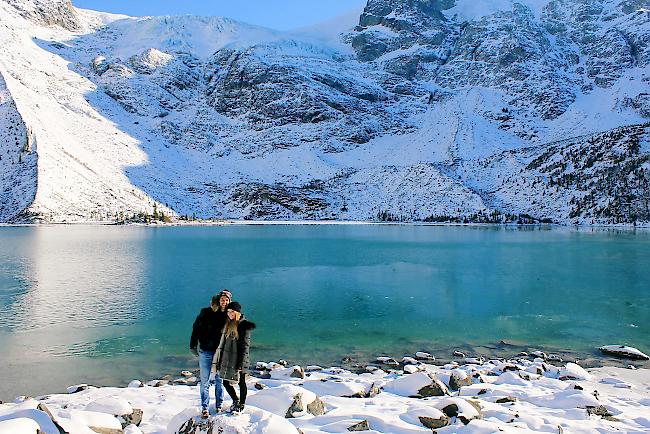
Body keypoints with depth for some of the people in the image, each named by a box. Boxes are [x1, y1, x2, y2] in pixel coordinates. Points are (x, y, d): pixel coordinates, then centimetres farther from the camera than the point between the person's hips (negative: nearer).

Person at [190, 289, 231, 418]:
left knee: (220, 380, 11)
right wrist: (193, 346, -3)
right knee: (204, 381, 5)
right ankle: (204, 408, 16)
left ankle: (219, 405, 26)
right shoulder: (206, 312, -7)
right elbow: (196, 328, -1)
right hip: (205, 352, -1)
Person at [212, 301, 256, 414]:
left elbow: (245, 346, -14)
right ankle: (236, 401, 33)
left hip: (239, 359, -7)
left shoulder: (244, 325, -12)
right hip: (227, 359, 7)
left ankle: (241, 405, 24)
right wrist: (218, 360, 13)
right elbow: (222, 343, 15)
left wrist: (240, 364, -17)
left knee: (241, 383, 7)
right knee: (226, 382, 11)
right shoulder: (227, 324, 10)